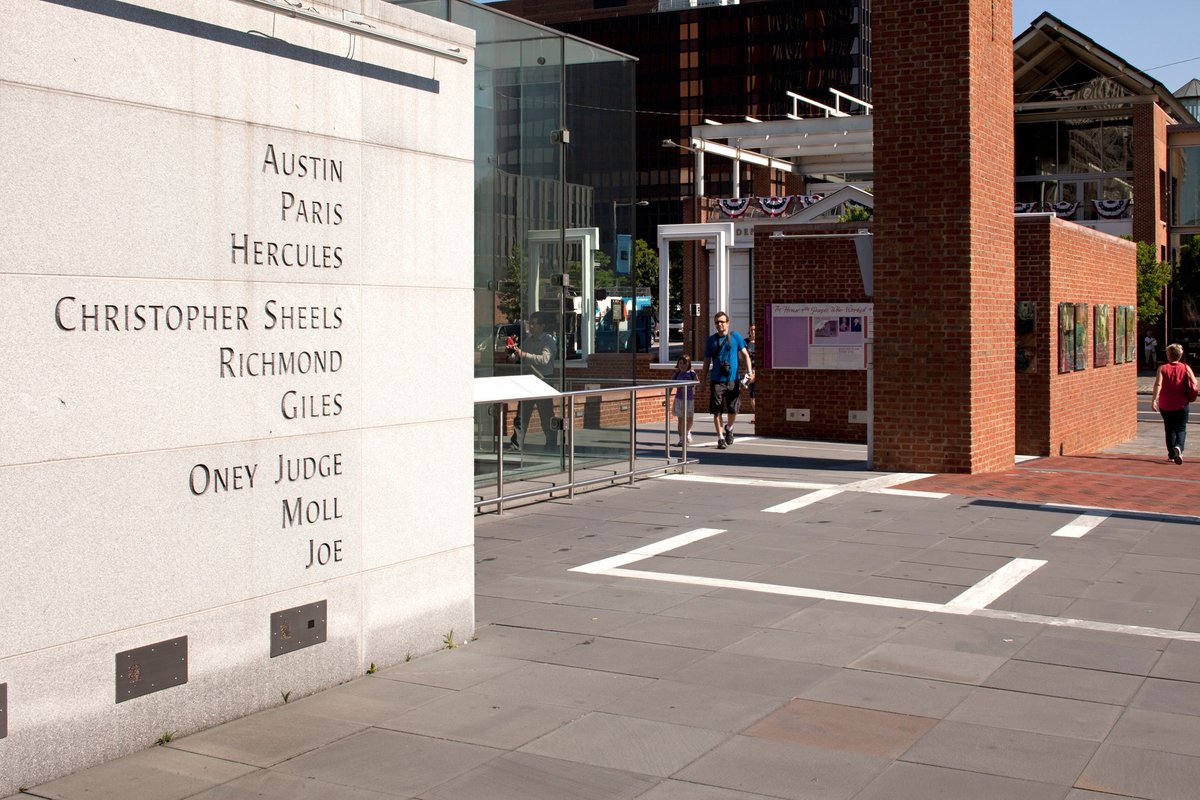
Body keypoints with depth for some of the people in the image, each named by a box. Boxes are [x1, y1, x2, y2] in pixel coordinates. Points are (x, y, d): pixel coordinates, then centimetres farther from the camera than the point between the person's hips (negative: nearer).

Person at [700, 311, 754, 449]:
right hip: (716, 380, 1)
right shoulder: (711, 340, 9)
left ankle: (729, 428, 30)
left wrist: (749, 371, -11)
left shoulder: (736, 336, 5)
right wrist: (703, 378, 10)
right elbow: (707, 360, 14)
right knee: (717, 411, -3)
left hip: (733, 380, -1)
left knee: (733, 409, 0)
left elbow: (745, 354, 2)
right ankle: (720, 438, 8)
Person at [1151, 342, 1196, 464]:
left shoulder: (1162, 368, -4)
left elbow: (1158, 384, -16)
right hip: (1181, 404, 0)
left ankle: (1172, 454, 14)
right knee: (1181, 429, 4)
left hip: (1165, 405, 0)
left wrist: (1154, 399, -18)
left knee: (1169, 429, 13)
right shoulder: (1186, 368, -2)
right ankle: (1178, 447, -24)